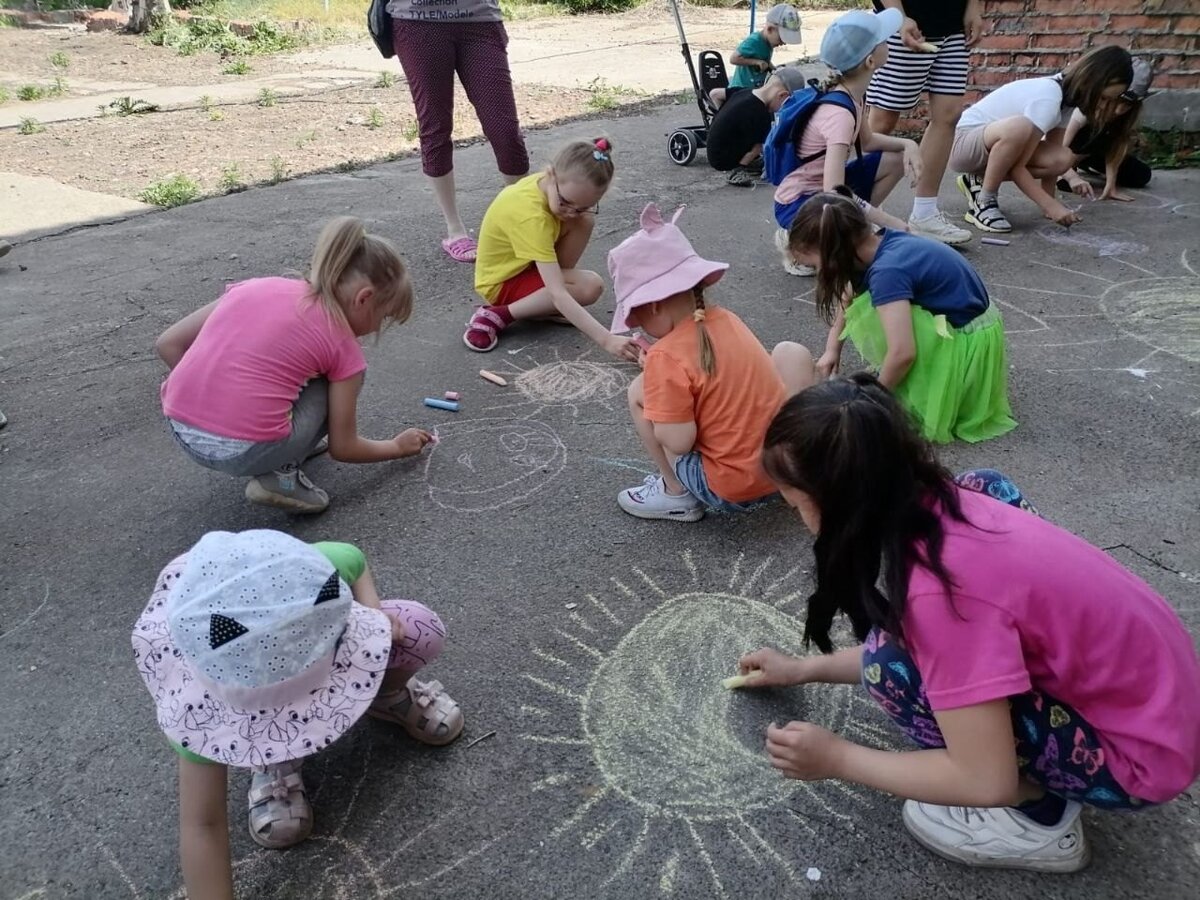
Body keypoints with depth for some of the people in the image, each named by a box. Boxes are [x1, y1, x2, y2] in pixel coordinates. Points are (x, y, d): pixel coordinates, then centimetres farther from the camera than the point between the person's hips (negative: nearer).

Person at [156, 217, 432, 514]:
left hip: (181, 432, 6)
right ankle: (281, 474, 3)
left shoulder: (258, 286, 12)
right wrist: (398, 446, 26)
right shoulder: (343, 346, 1)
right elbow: (343, 448, 9)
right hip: (245, 452, -6)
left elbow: (168, 343, 12)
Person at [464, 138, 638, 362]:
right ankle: (498, 315, -13)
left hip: (526, 264, 8)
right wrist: (607, 340, -47)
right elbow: (558, 294, -42)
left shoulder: (545, 183, -15)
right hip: (503, 281, -8)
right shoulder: (531, 217, -38)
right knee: (591, 286, -26)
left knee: (584, 222, -13)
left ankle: (546, 306, -2)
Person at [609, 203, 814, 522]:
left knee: (639, 393, 2)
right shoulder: (725, 319, 2)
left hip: (731, 490, -6)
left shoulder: (666, 357, -19)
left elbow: (679, 442, -19)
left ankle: (677, 494, 10)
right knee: (790, 351, 26)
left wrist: (654, 374, -6)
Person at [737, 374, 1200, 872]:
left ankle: (1038, 818, 0)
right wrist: (804, 669, 15)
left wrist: (837, 758, -14)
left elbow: (986, 780, -26)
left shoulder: (942, 588, -31)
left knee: (894, 665, -20)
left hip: (1140, 750, -8)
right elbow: (916, 640, 8)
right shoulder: (939, 504, -7)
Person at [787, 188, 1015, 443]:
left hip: (968, 345, -9)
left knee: (871, 314, -20)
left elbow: (902, 353, -33)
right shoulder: (883, 245, -2)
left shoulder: (887, 270, -28)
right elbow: (847, 298, 18)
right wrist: (832, 349, 14)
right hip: (968, 323, 9)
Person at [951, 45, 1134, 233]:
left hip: (996, 145, 8)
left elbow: (1051, 158, 2)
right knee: (1020, 127, -37)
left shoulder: (1068, 93, -2)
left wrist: (1050, 203, -5)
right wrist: (1050, 205, -27)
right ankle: (983, 202, -17)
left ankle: (980, 181, 3)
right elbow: (1016, 166, -27)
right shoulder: (1047, 99, -27)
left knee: (1063, 158, -14)